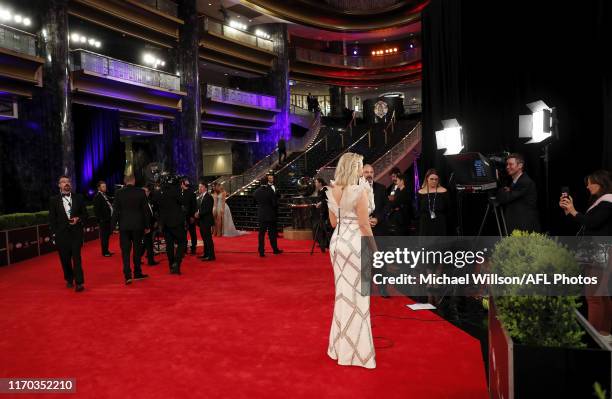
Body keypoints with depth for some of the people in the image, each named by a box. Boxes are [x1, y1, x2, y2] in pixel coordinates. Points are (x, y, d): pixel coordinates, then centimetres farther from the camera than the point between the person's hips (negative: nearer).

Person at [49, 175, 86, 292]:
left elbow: (85, 213, 11)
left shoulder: (78, 198, 6)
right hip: (61, 234, 1)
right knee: (65, 259, 8)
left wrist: (78, 219, -9)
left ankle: (79, 283, -9)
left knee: (76, 258, -9)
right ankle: (69, 280, 26)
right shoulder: (54, 200, 4)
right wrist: (53, 233, -1)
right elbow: (52, 219, 4)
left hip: (76, 233, -1)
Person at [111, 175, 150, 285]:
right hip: (138, 225, 0)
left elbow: (116, 211, -3)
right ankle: (137, 273, 20)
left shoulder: (119, 193, -4)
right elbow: (145, 210, -1)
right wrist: (147, 226, 6)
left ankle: (127, 275, -5)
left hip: (124, 226, 0)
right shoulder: (141, 192, -4)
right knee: (137, 250, 12)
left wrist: (113, 225, 4)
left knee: (125, 251, 3)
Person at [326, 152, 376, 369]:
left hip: (337, 241, 7)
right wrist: (375, 249, -6)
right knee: (356, 295, 4)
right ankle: (355, 349, 15)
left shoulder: (332, 191, 5)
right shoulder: (359, 191, -15)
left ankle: (341, 345, 30)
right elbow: (364, 225, -15)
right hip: (355, 243, -7)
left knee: (343, 292, 18)